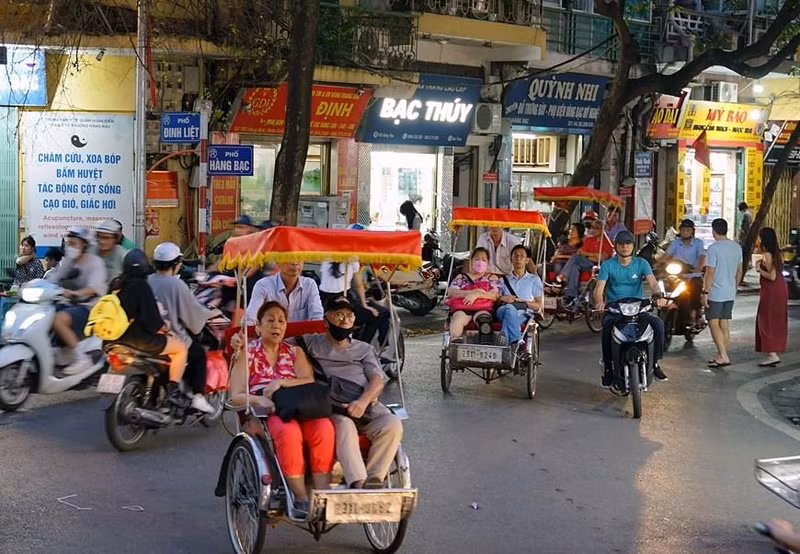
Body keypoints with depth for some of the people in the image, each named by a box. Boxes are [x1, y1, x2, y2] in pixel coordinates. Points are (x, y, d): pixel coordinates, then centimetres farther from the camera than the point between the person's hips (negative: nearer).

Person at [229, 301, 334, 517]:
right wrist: (260, 400, -16)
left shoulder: (295, 352, 23)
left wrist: (281, 382, -11)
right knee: (289, 432, -39)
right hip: (265, 411, -3)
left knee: (324, 428, -33)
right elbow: (236, 396, 5)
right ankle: (301, 497, -32)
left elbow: (309, 382, 6)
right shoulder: (247, 353, 15)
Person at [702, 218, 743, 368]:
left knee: (714, 324, -4)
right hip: (730, 293, 7)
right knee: (725, 325, 11)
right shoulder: (736, 247, 7)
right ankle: (721, 355, 16)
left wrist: (705, 291, -12)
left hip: (716, 293, -7)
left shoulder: (714, 248, -15)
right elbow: (739, 272, 15)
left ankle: (723, 356, -13)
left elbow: (710, 273, -17)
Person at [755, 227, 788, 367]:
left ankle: (772, 355, -8)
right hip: (780, 290, 9)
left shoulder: (767, 255, -16)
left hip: (771, 292, -9)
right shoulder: (777, 253, 9)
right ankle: (773, 353, 19)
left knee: (767, 321, -4)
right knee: (776, 322, 14)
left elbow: (772, 276, -22)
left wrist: (759, 270, -7)